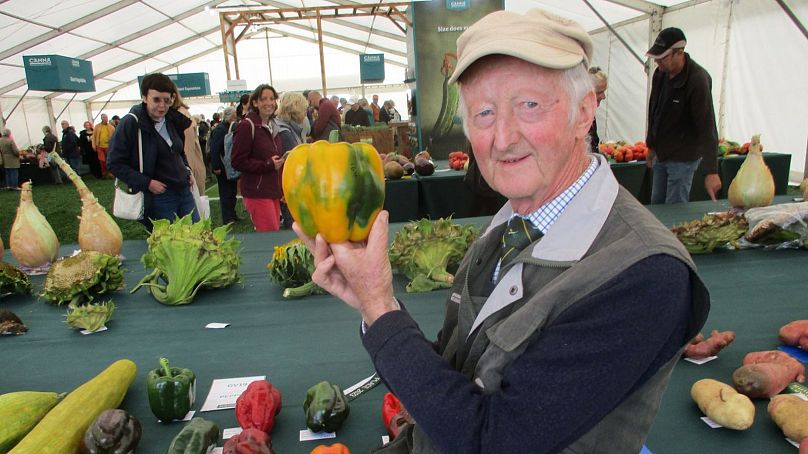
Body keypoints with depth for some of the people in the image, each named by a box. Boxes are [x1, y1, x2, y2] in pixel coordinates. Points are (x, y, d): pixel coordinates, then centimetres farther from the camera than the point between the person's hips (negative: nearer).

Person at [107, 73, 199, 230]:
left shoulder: (173, 120, 7)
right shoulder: (130, 123, -12)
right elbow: (115, 164, -10)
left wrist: (187, 170, 8)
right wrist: (147, 183, -18)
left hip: (184, 191, 6)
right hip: (158, 198, -6)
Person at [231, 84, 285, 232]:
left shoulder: (273, 126, 15)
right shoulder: (247, 126, -11)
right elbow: (238, 162, -15)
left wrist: (281, 162, 11)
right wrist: (268, 164, -19)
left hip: (274, 191, 8)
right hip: (257, 193, -8)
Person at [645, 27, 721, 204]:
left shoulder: (698, 80, -22)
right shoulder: (660, 73, 0)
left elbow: (707, 127, -25)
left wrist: (711, 171, -29)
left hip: (683, 158, -7)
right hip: (660, 154, 7)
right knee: (656, 205, 14)